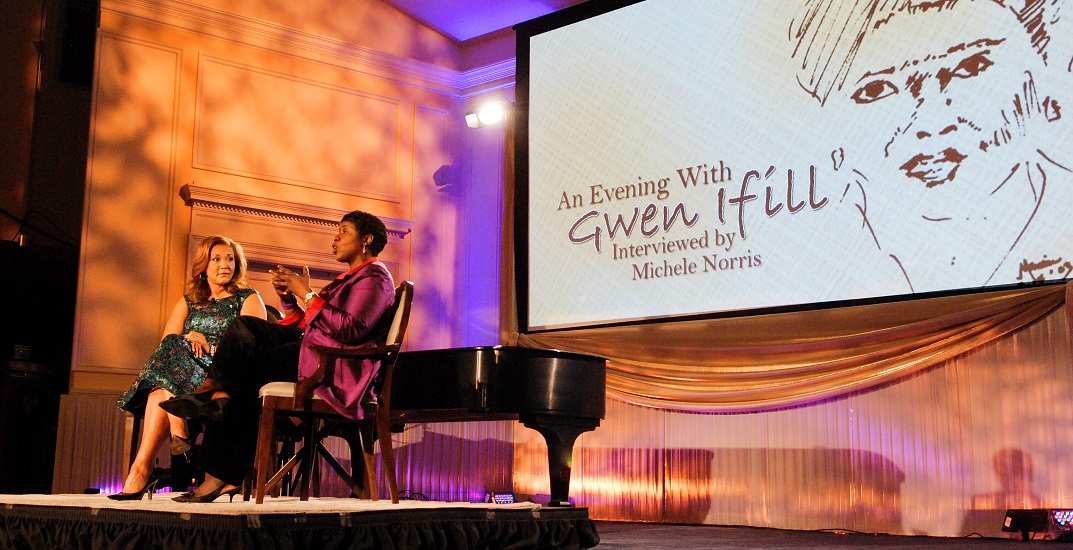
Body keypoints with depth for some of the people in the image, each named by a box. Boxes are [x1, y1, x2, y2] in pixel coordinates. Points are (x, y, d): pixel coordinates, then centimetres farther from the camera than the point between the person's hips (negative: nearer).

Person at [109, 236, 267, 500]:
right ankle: (179, 436, -42)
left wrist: (209, 346, -17)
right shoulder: (188, 302, 24)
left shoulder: (249, 299, 12)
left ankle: (142, 468, -37)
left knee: (163, 387, -31)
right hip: (185, 371, 4)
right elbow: (167, 341, 8)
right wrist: (187, 341, -15)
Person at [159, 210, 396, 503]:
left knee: (245, 372, -14)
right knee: (245, 327, -7)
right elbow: (310, 324, 21)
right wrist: (288, 297, 5)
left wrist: (308, 295, -17)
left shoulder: (375, 278, -4)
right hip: (313, 348, 9)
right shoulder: (352, 277, 28)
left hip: (336, 366, -9)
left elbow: (352, 330, -21)